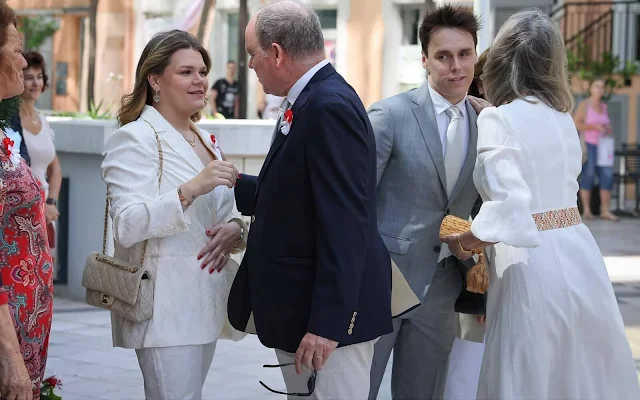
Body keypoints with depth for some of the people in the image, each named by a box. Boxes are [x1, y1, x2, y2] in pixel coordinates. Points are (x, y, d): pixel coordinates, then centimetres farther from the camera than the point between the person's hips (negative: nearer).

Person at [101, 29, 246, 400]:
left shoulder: (206, 140, 16)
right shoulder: (135, 138, -9)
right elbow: (128, 225, -19)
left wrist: (234, 228, -1)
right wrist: (191, 188, -30)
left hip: (205, 297, 8)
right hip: (166, 306, -8)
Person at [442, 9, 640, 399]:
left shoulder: (498, 119, -11)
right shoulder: (562, 117, 10)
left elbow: (510, 204, -23)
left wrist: (463, 242, -8)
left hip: (533, 263, -7)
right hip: (579, 254, 7)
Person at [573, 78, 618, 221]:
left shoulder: (604, 106, 14)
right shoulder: (584, 105, -4)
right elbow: (576, 124, -13)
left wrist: (608, 130, 0)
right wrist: (594, 126, -20)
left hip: (602, 146, 6)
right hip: (588, 145, -6)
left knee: (607, 176, -4)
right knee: (588, 176, -7)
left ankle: (605, 211, -3)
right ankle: (586, 210, -1)